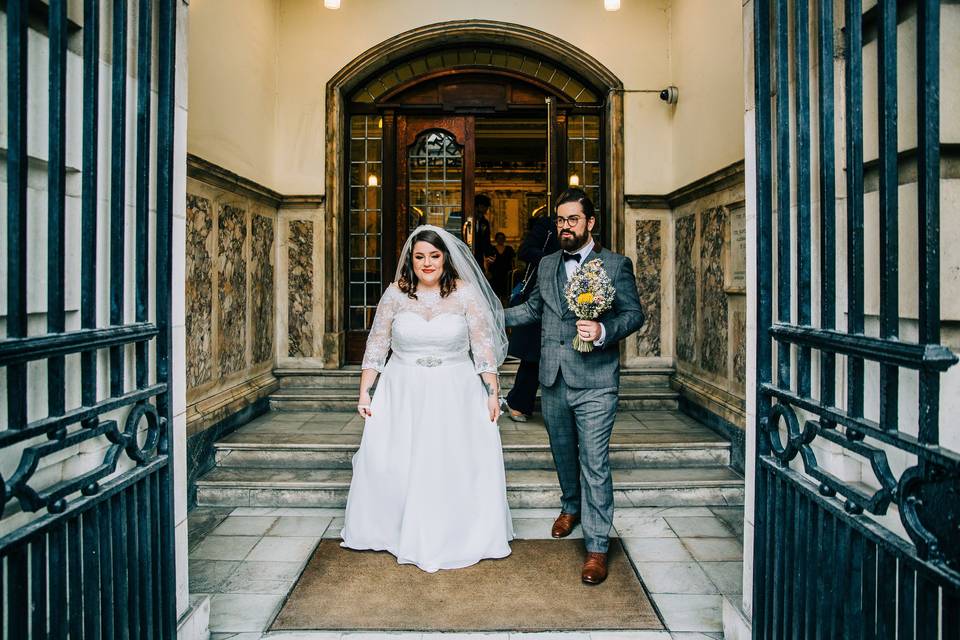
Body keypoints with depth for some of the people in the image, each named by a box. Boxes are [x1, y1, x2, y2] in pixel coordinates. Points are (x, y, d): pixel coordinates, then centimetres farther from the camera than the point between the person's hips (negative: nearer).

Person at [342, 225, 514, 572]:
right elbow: (375, 346, 3)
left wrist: (492, 392, -6)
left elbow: (483, 345, -3)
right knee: (393, 465, 4)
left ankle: (458, 535, 28)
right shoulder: (395, 294, -1)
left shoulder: (465, 292, -5)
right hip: (403, 394, 1)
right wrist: (364, 392, 2)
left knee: (457, 464, 5)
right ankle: (399, 531, 30)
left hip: (455, 395, -1)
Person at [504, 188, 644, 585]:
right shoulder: (546, 265, 13)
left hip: (594, 381, -5)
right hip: (553, 380, 5)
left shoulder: (616, 265, -2)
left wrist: (604, 331, -22)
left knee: (594, 462, -4)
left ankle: (596, 546, 8)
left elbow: (633, 314, -5)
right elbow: (533, 308, 22)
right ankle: (571, 506, 46)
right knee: (563, 451, 21)